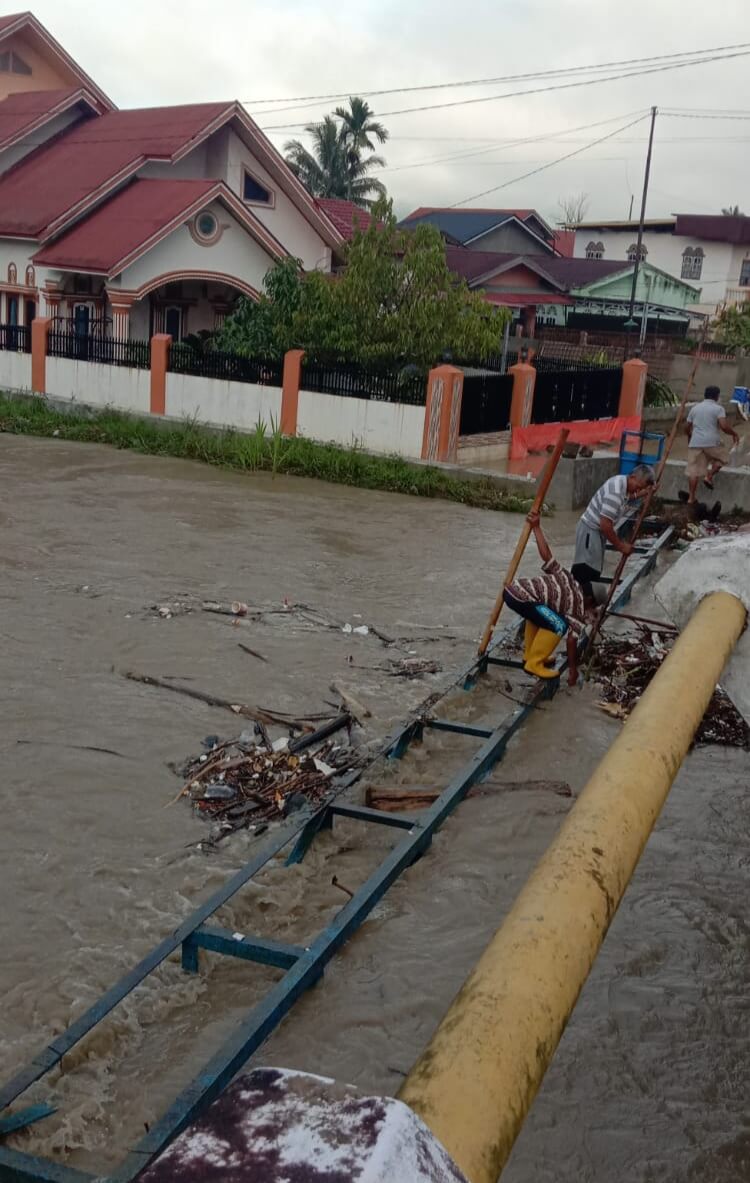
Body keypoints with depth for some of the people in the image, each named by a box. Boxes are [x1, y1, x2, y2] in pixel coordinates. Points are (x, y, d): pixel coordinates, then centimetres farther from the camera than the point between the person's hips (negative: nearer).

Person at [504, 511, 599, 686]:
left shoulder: (566, 579, 24)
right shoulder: (581, 610, 8)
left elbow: (546, 554, 16)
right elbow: (572, 641, 8)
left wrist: (536, 527, 21)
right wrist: (573, 669, 18)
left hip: (512, 588, 8)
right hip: (520, 597, -8)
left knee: (538, 615, 33)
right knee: (558, 625, -2)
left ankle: (530, 655, 38)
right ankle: (534, 664, 5)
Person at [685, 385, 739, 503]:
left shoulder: (695, 408, 14)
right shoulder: (718, 408, -1)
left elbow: (687, 427, 19)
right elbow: (724, 426, -13)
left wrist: (690, 438, 37)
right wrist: (734, 434, 5)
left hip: (695, 443, 3)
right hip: (712, 442, -3)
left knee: (693, 470, 3)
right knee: (720, 460, 25)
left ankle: (691, 498, 1)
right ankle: (709, 476, 2)